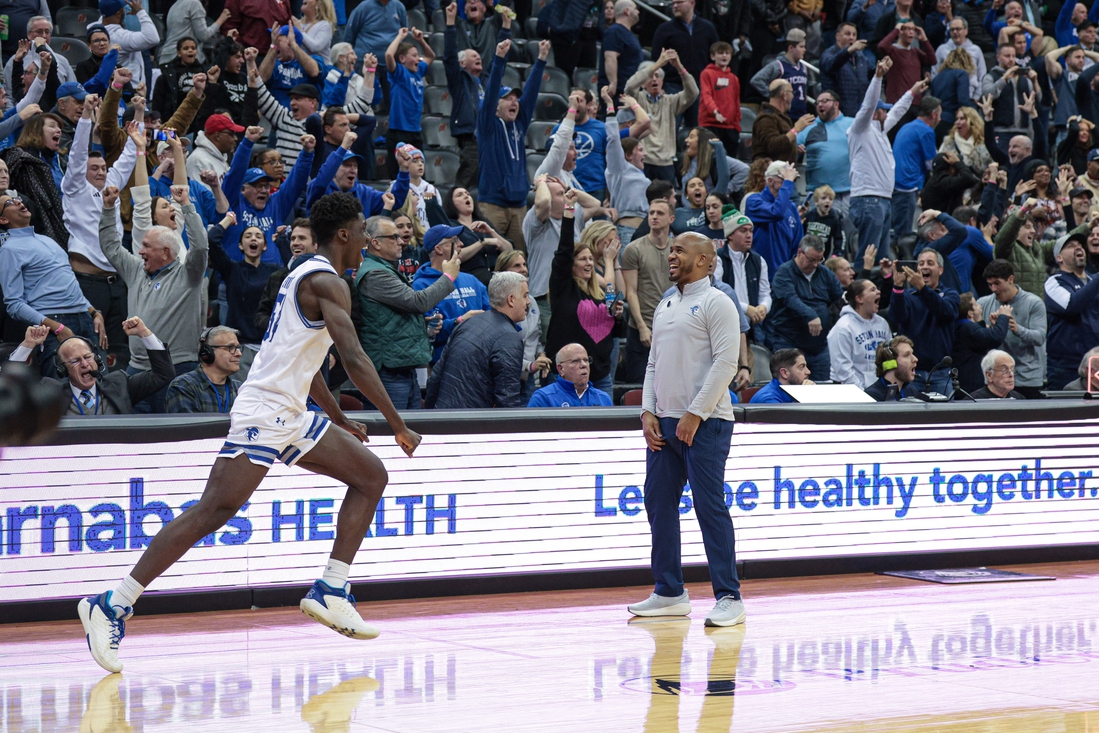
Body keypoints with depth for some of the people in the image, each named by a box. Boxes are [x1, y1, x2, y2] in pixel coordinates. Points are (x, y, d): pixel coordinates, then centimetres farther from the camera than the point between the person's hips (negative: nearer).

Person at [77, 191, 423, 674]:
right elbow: (353, 359, -22)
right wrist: (398, 426, -18)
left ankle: (330, 591, 8)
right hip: (265, 413, -11)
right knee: (214, 510, -15)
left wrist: (342, 422, 35)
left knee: (370, 475, 11)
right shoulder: (327, 282, -12)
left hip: (290, 416, 11)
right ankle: (113, 606, -15)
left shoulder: (308, 276, 20)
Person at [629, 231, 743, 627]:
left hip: (704, 423, -8)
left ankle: (729, 598, -6)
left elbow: (726, 363, -13)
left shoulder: (715, 303, -6)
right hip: (664, 422, 8)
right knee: (658, 504, 8)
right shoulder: (665, 307, 18)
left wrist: (695, 414, -16)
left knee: (710, 507, -9)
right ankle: (669, 593, 17)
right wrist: (648, 411, 6)